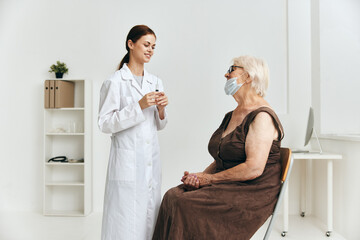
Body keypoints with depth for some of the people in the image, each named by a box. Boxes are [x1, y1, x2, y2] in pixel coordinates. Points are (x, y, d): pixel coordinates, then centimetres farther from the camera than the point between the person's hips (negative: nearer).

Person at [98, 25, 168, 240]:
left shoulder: (156, 82, 12)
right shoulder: (115, 82, -5)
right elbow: (105, 124, -10)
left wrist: (161, 109, -3)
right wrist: (139, 105, -17)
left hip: (151, 162, 6)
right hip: (128, 162, -5)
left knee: (149, 219, 10)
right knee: (126, 223, -2)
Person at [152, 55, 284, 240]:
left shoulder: (262, 116, -14)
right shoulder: (231, 116, 15)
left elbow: (253, 168, -23)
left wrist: (207, 179, -15)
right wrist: (200, 176, -2)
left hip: (252, 192, -8)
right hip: (228, 187, 8)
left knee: (184, 205, -24)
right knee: (173, 196, -14)